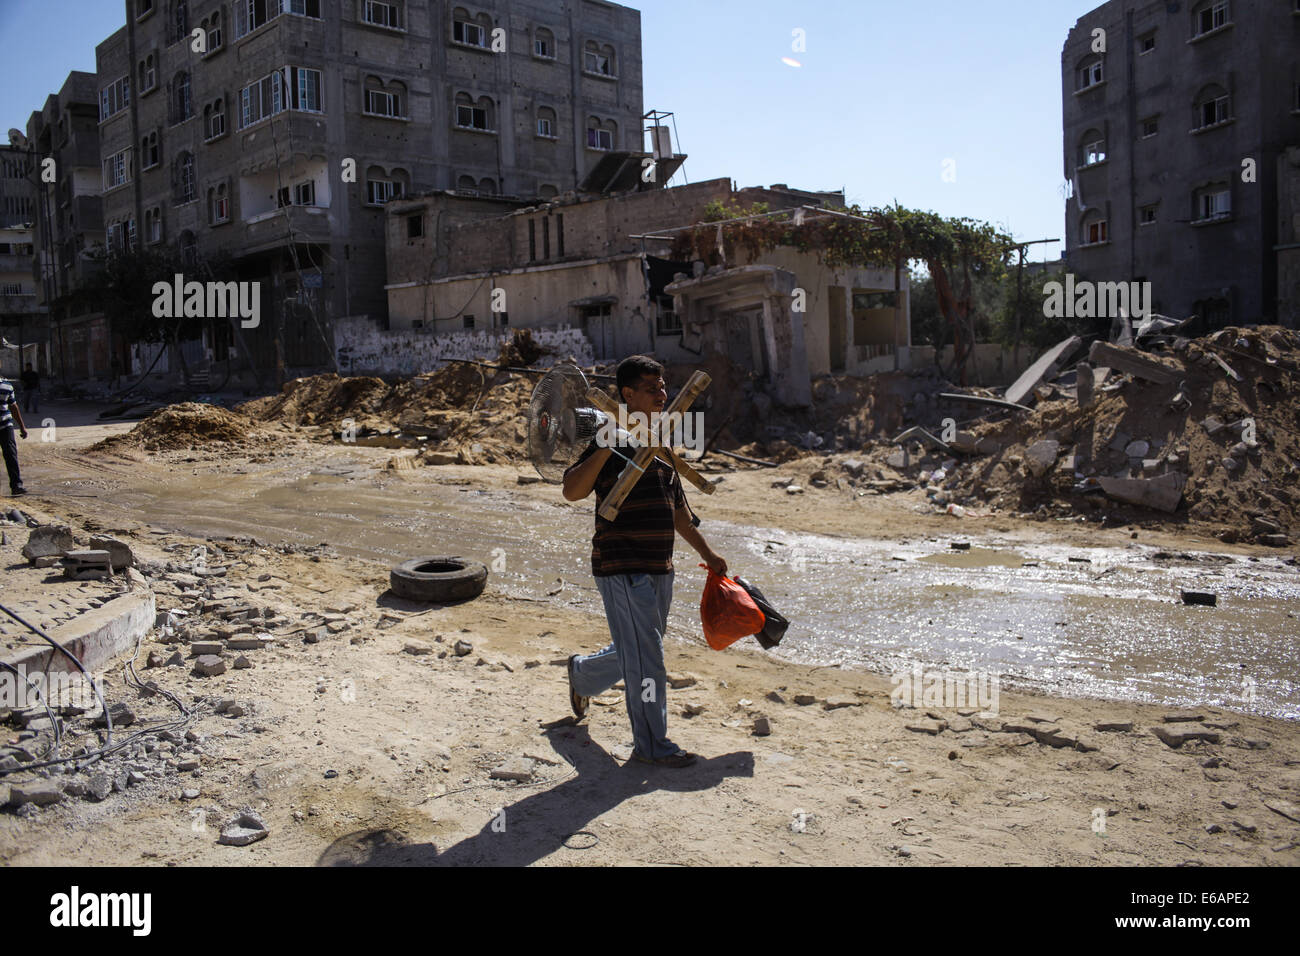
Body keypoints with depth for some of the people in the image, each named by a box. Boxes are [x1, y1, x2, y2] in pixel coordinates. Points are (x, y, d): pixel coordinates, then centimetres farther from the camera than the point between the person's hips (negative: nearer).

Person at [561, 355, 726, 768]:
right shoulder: (614, 441, -10)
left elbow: (677, 508, 23)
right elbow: (572, 491, -21)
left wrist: (706, 553, 25)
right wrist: (606, 448, -29)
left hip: (659, 569, 8)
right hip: (622, 568, -8)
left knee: (638, 652, 20)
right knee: (645, 658, -3)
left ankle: (582, 673, 46)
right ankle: (651, 744, 11)